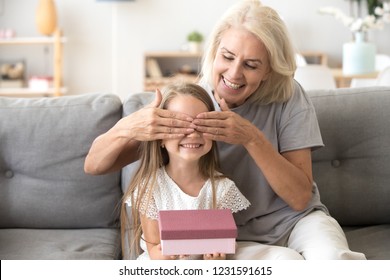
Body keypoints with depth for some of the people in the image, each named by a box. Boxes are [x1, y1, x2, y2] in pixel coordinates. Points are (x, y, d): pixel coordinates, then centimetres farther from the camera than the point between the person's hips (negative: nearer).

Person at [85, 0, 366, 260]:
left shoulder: (288, 97, -10)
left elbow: (300, 197, -13)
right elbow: (95, 165, -11)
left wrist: (253, 139, -28)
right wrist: (126, 128, -33)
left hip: (296, 220, 1)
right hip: (230, 237, 0)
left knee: (331, 257, -32)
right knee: (287, 262, -32)